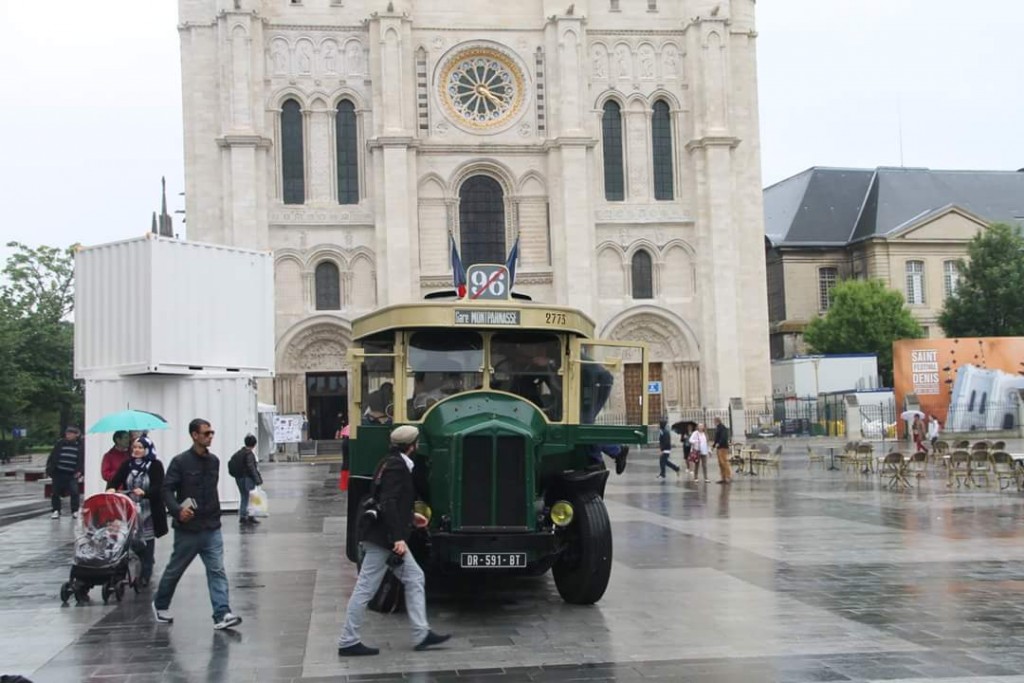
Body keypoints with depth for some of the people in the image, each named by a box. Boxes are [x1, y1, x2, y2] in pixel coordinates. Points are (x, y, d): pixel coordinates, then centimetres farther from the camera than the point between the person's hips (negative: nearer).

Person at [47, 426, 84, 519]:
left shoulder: (80, 445, 2)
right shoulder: (60, 444, 5)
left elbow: (83, 459, 1)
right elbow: (52, 457, 8)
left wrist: (80, 471, -9)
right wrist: (49, 469, 3)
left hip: (72, 475, -2)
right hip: (59, 473, 2)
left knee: (74, 492, -10)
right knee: (56, 492, 5)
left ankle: (75, 511, 5)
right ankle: (56, 511, 18)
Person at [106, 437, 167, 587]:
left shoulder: (155, 465, -4)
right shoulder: (127, 464, 7)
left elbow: (159, 487, -12)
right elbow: (115, 479, -3)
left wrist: (145, 492, -29)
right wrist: (111, 488, -25)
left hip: (148, 512, -2)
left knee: (147, 542, 3)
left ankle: (145, 575, 11)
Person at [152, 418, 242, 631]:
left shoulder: (214, 461, 7)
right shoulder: (180, 461, -10)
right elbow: (167, 489, -13)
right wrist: (177, 510, -27)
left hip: (212, 527, 4)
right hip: (187, 528, -4)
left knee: (217, 571, -6)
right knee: (174, 570, 13)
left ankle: (222, 615, -10)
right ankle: (160, 606, 35)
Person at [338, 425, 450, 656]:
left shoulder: (394, 463, 13)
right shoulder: (396, 466, -17)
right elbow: (388, 504, -25)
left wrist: (410, 516, 29)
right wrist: (398, 537, -27)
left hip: (387, 537, 11)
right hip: (382, 539, -11)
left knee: (414, 578, 11)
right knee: (366, 588, -3)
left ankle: (421, 634, 13)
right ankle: (348, 642, 5)